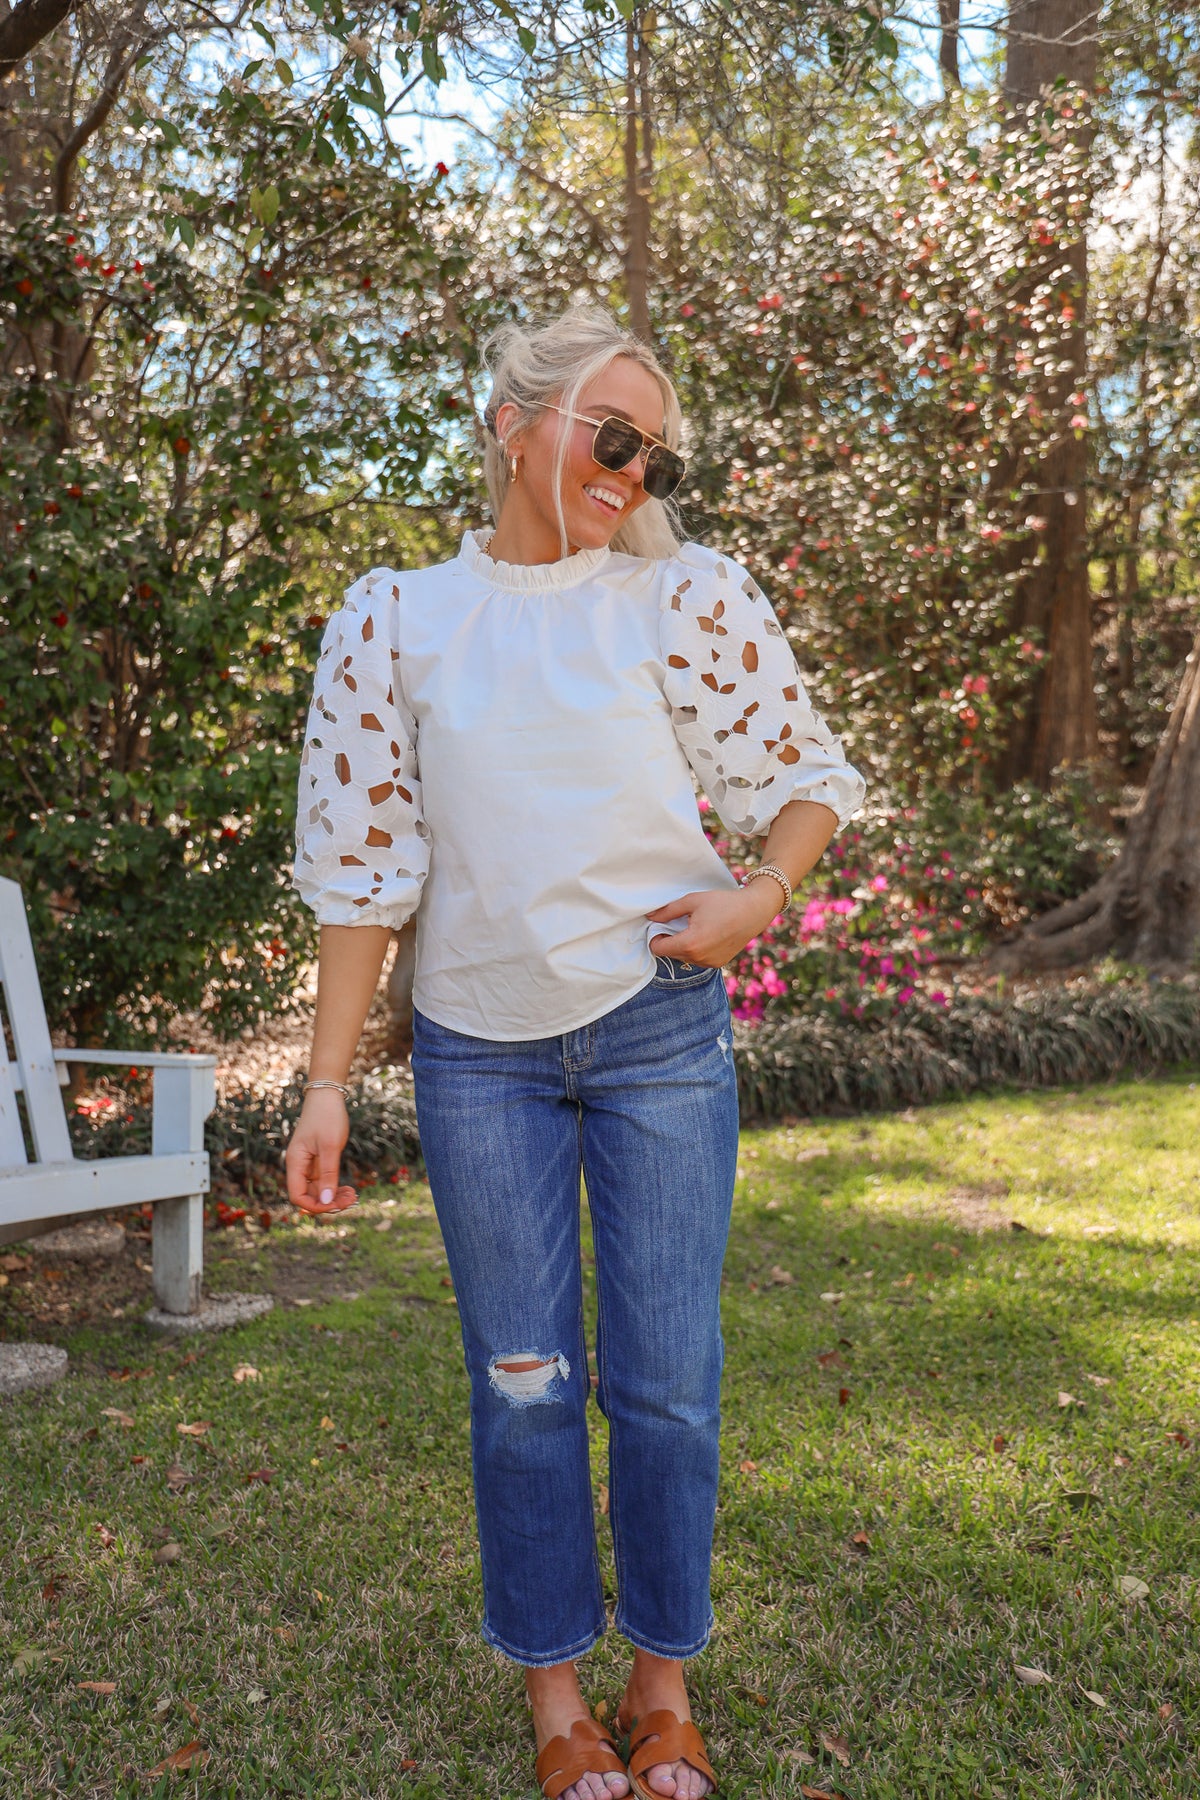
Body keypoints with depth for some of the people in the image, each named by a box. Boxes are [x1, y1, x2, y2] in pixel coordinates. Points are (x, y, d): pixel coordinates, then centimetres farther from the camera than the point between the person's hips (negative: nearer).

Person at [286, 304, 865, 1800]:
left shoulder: (685, 596, 1)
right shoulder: (394, 617, 2)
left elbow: (803, 770, 7)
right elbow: (361, 858, 2)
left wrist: (765, 891, -14)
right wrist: (328, 1080, 0)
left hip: (660, 1031, 0)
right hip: (479, 1053, 1)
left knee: (665, 1383, 7)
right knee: (521, 1385, 9)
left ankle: (665, 1679, 30)